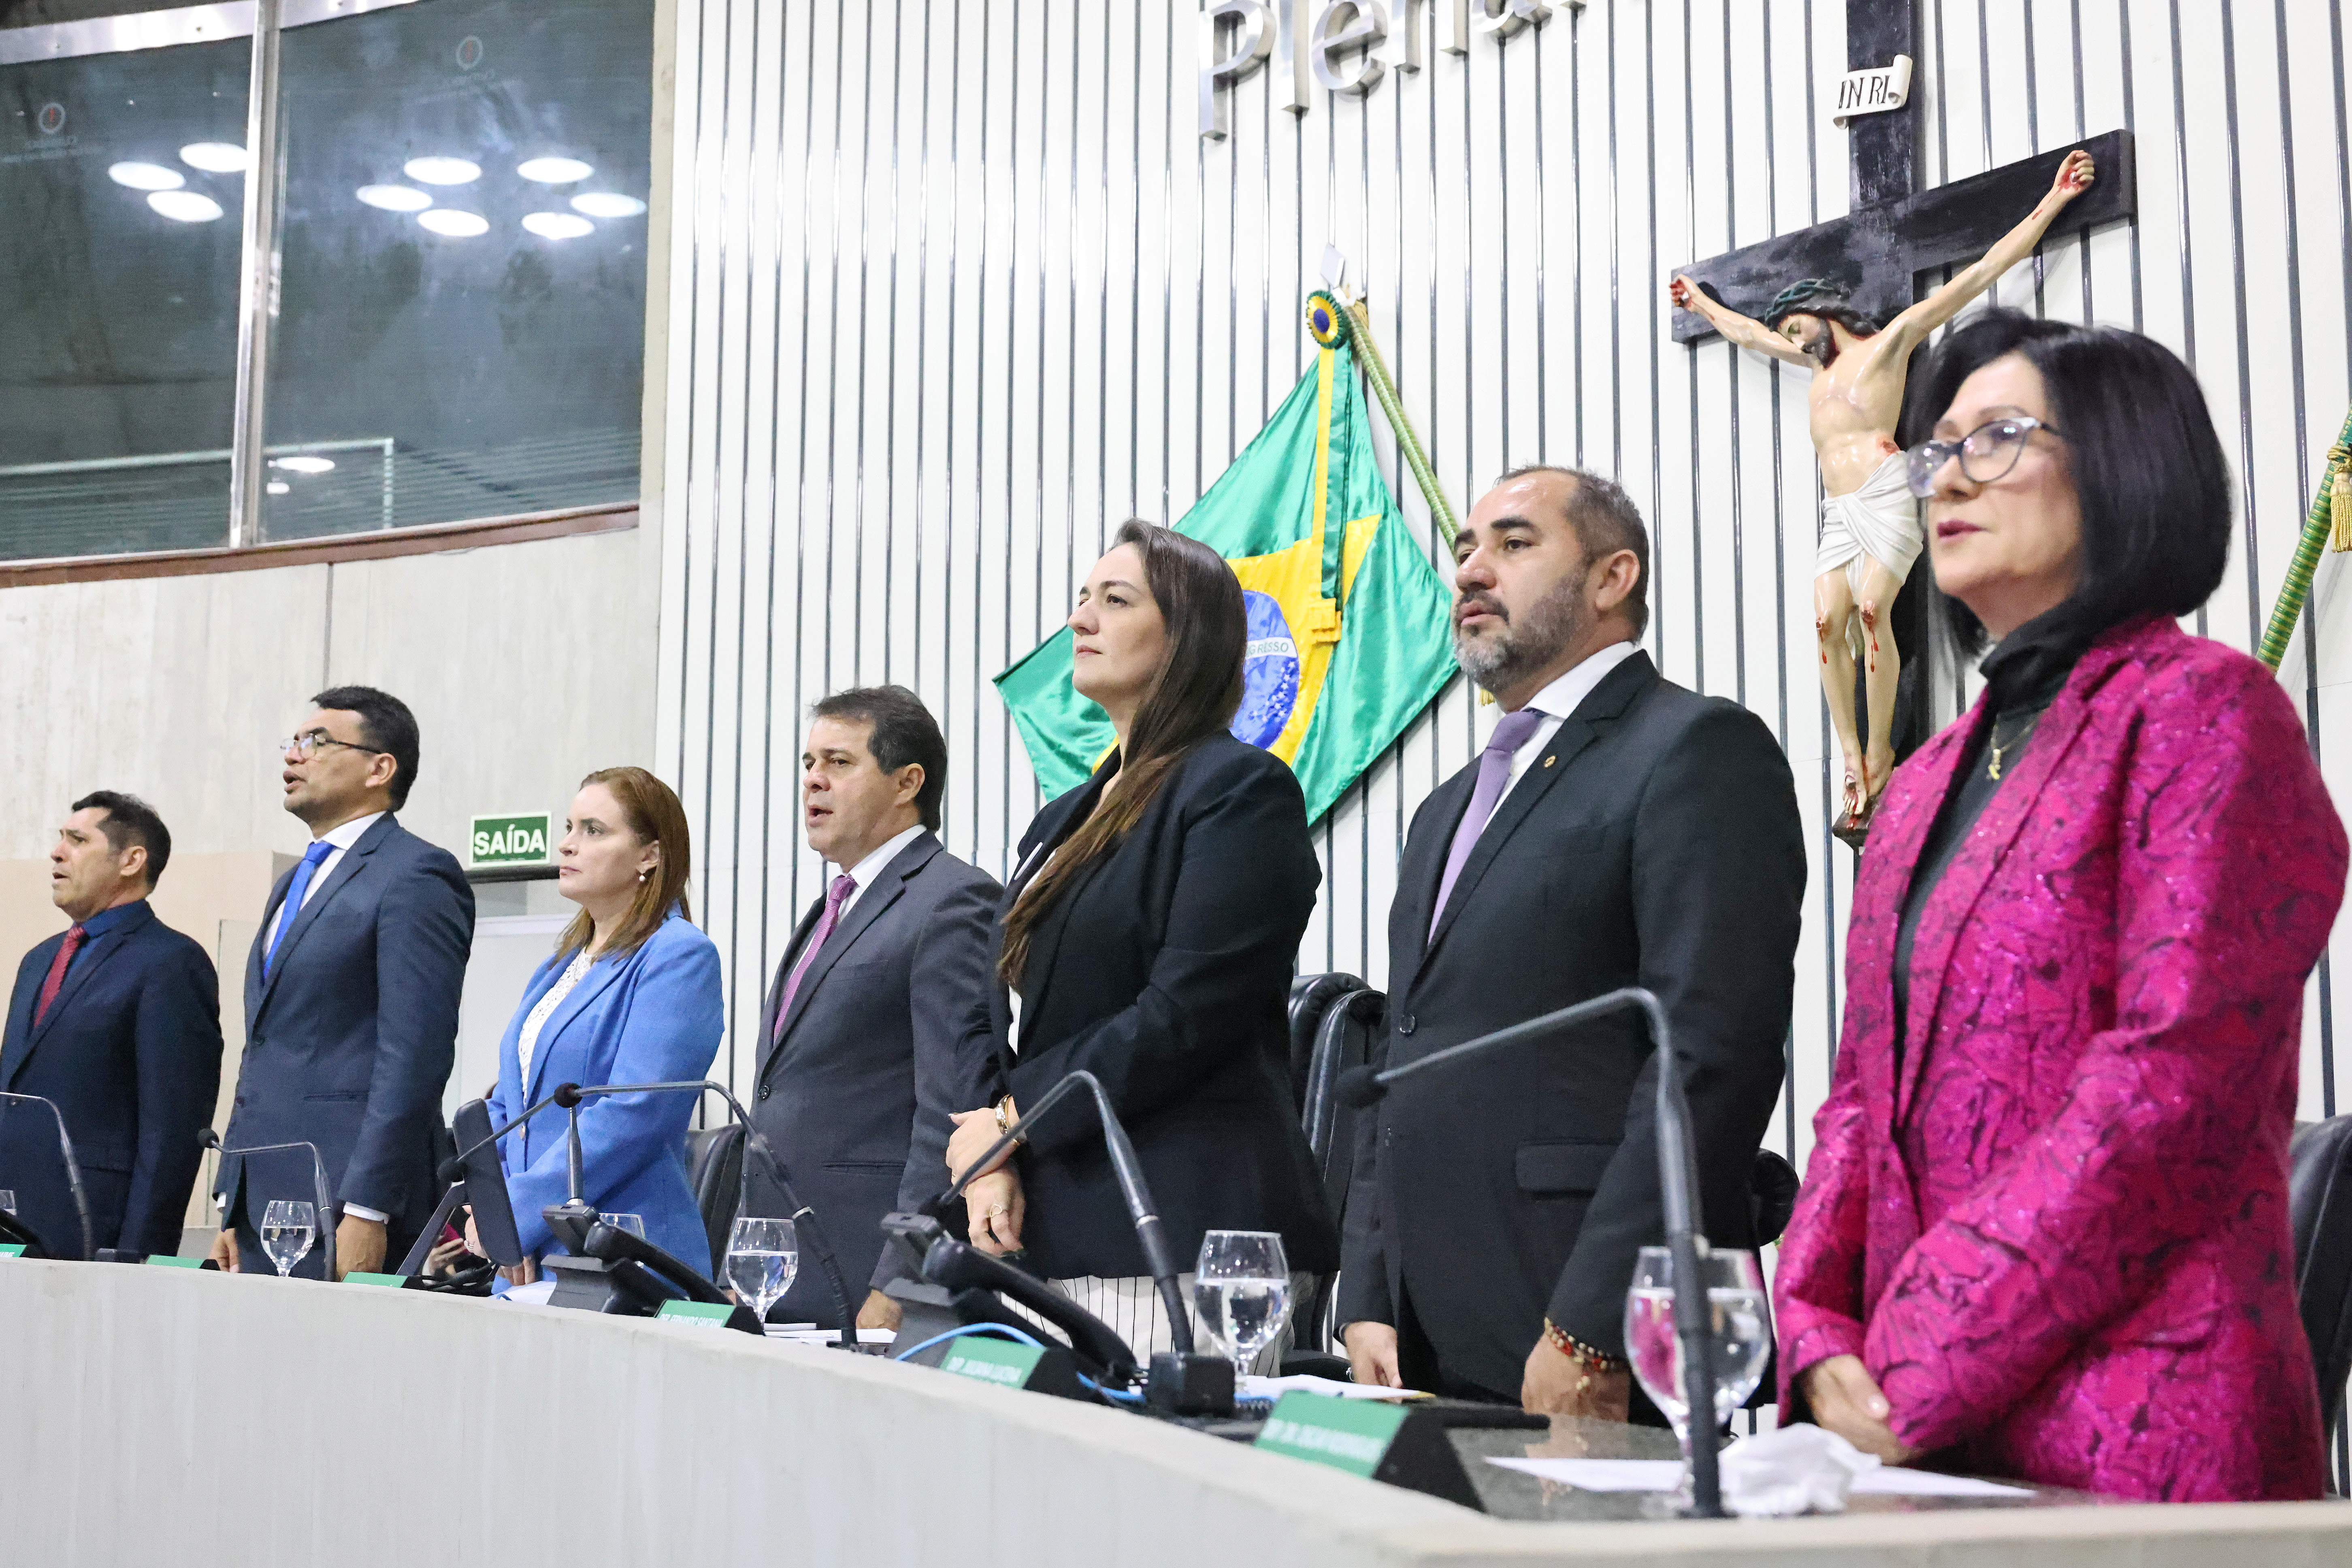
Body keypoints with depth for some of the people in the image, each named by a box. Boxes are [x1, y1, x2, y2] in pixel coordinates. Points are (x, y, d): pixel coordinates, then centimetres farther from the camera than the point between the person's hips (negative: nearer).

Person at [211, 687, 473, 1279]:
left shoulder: (416, 876, -8)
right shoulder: (296, 883, 22)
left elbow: (413, 1058, -16)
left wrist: (366, 1214, -20)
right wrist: (233, 1209, 18)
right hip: (262, 1208, 8)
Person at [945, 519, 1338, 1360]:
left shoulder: (1241, 789, -4)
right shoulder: (1067, 819, 22)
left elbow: (1185, 1015, -14)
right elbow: (995, 1014, 17)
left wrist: (1015, 1119, -7)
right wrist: (990, 1163, 0)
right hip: (1049, 1233, 8)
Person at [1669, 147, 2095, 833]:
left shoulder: (1890, 340, 8)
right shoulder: (1820, 359, 28)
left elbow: (1980, 273, 4)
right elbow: (1747, 332, 45)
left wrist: (2052, 203, 0)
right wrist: (1701, 302, 56)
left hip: (1884, 493, -6)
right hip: (1838, 511, 6)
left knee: (1871, 610, -22)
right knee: (1828, 621, -12)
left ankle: (1881, 755, -18)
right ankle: (1852, 762, -16)